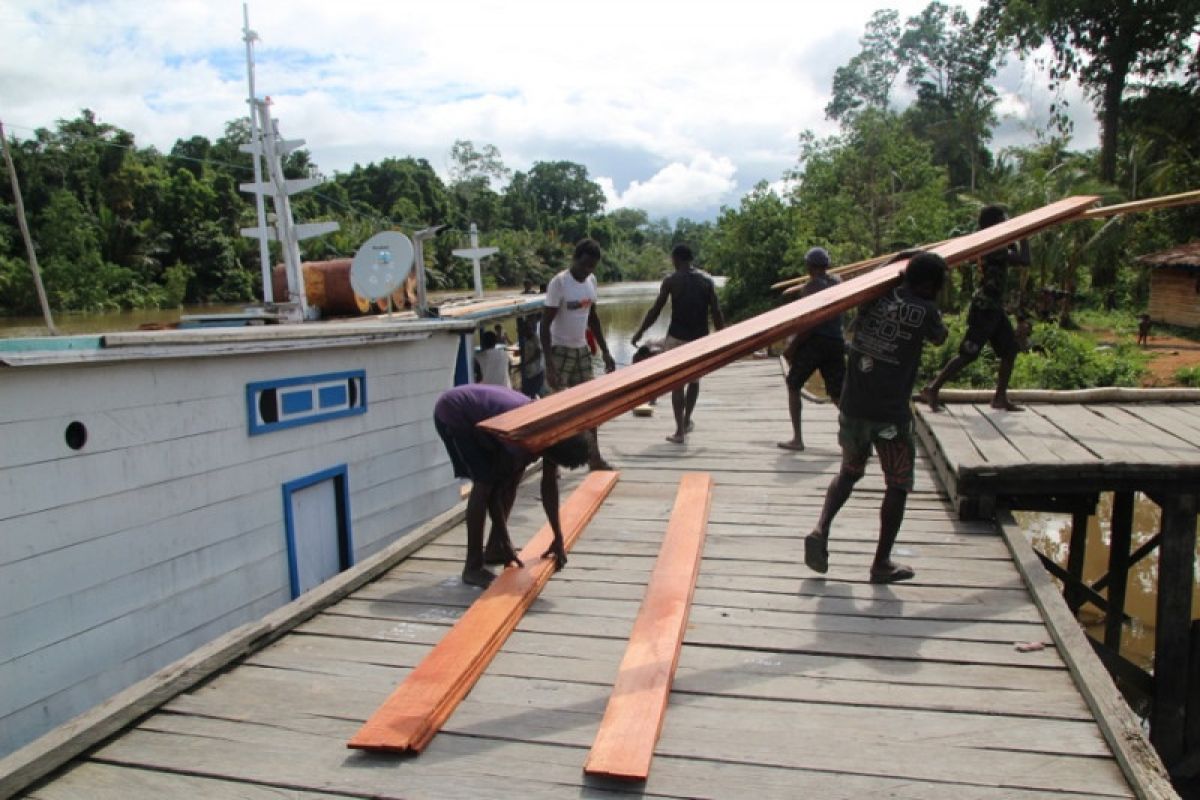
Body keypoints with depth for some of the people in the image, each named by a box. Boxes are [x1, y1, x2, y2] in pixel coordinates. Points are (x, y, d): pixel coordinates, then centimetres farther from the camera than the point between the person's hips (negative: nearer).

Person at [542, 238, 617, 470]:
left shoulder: (591, 281, 5)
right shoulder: (559, 282, -17)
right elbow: (545, 324, -18)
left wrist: (605, 352, 12)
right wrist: (549, 364, -24)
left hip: (582, 350, 7)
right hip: (560, 351, -7)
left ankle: (594, 458, 20)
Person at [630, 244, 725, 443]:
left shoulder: (671, 280, -3)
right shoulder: (707, 280, 4)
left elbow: (655, 311, -3)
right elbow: (716, 312, 1)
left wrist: (639, 333, 7)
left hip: (678, 337, -3)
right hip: (700, 338, 3)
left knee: (677, 383, 4)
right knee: (694, 379, 23)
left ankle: (680, 431, 2)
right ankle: (686, 421, 31)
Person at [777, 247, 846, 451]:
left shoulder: (812, 286, -9)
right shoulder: (838, 282, 11)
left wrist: (792, 347, -12)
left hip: (815, 342, -6)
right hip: (836, 342, 6)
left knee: (793, 386, 9)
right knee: (838, 394, 9)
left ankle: (797, 438, 4)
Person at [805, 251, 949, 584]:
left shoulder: (875, 297, 3)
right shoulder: (924, 311, -8)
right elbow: (939, 338, 13)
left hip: (852, 407, 5)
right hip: (890, 415, -5)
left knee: (849, 471, 24)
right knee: (898, 486, 13)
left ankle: (820, 529, 4)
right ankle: (881, 563, 18)